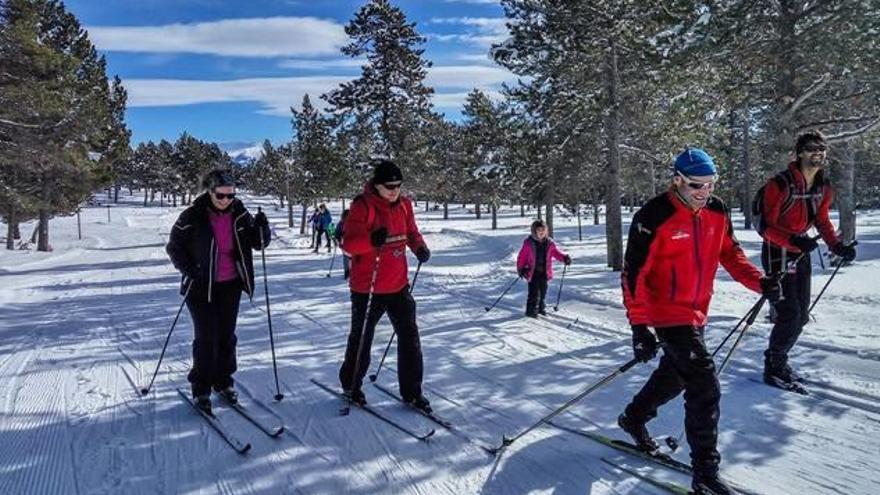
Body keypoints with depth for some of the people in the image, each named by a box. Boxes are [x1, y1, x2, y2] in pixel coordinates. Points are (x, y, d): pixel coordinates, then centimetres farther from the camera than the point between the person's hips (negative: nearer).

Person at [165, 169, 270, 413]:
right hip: (201, 287, -3)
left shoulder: (239, 214, -3)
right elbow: (174, 247, -2)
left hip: (231, 286, 3)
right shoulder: (193, 216, -12)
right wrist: (189, 269, -16)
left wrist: (261, 228, -20)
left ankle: (223, 381, 28)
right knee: (206, 338, -2)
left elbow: (258, 243, 0)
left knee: (227, 336, 11)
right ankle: (201, 388, 14)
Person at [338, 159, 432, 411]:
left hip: (398, 285, 5)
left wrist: (420, 247, -3)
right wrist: (372, 240, -37)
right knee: (361, 340, 11)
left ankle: (411, 392, 20)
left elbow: (411, 232, 18)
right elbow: (349, 243, -18)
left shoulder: (404, 205, 5)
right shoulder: (363, 206, -14)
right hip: (367, 288, -5)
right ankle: (351, 386, 33)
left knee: (410, 338, 7)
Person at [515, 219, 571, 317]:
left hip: (544, 272, 5)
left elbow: (556, 252, 4)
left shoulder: (549, 243, 2)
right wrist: (520, 269, -6)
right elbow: (522, 256, -4)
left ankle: (540, 308, 32)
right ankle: (531, 310, 2)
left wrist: (564, 257, -15)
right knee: (534, 291, -9)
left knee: (543, 291, 14)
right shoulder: (528, 243, -9)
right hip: (532, 271, -5)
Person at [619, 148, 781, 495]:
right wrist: (639, 327, -22)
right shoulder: (653, 218, -21)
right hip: (667, 313, -8)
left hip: (697, 311, 8)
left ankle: (633, 418, 45)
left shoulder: (717, 212, 0)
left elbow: (730, 253, 13)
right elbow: (633, 275, -19)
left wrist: (759, 282, -5)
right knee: (704, 388, -12)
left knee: (676, 374, 23)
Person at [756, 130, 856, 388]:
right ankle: (773, 369, 10)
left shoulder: (824, 187, 4)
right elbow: (765, 227, -19)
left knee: (802, 316, 12)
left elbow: (822, 221, 15)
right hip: (778, 256, -8)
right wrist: (793, 240, -33)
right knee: (789, 315, -8)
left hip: (802, 256, 8)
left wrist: (837, 246, 0)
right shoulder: (780, 184, -19)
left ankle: (777, 359, 30)